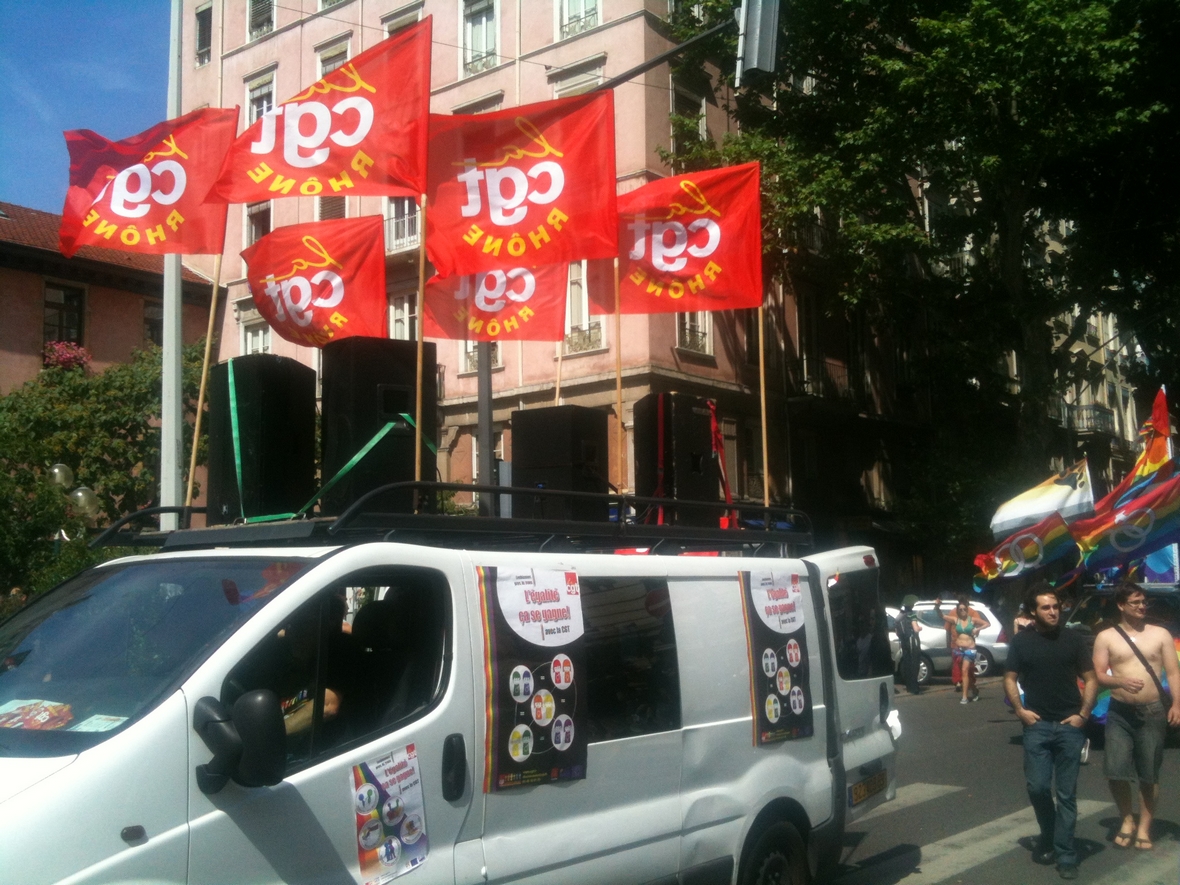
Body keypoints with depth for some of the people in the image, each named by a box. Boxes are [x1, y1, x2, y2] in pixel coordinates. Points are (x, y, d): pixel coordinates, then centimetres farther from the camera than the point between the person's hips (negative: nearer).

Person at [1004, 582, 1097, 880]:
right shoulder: (1021, 641, 2)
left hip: (1070, 726, 0)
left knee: (1066, 793, 2)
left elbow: (1090, 679, 6)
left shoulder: (1073, 640, 2)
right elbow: (1010, 679, 8)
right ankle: (1049, 837, 24)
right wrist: (1020, 709, -5)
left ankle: (1065, 855, 8)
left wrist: (1083, 714, -5)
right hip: (1037, 725, 0)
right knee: (1037, 786, -2)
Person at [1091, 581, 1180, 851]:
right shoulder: (1106, 637, 3)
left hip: (1153, 711, 0)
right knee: (1116, 771, -7)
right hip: (1120, 712, 0)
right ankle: (1127, 820, 16)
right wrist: (1121, 681, -21)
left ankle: (1144, 828, 17)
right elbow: (1098, 675, -1)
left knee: (1149, 774, 4)